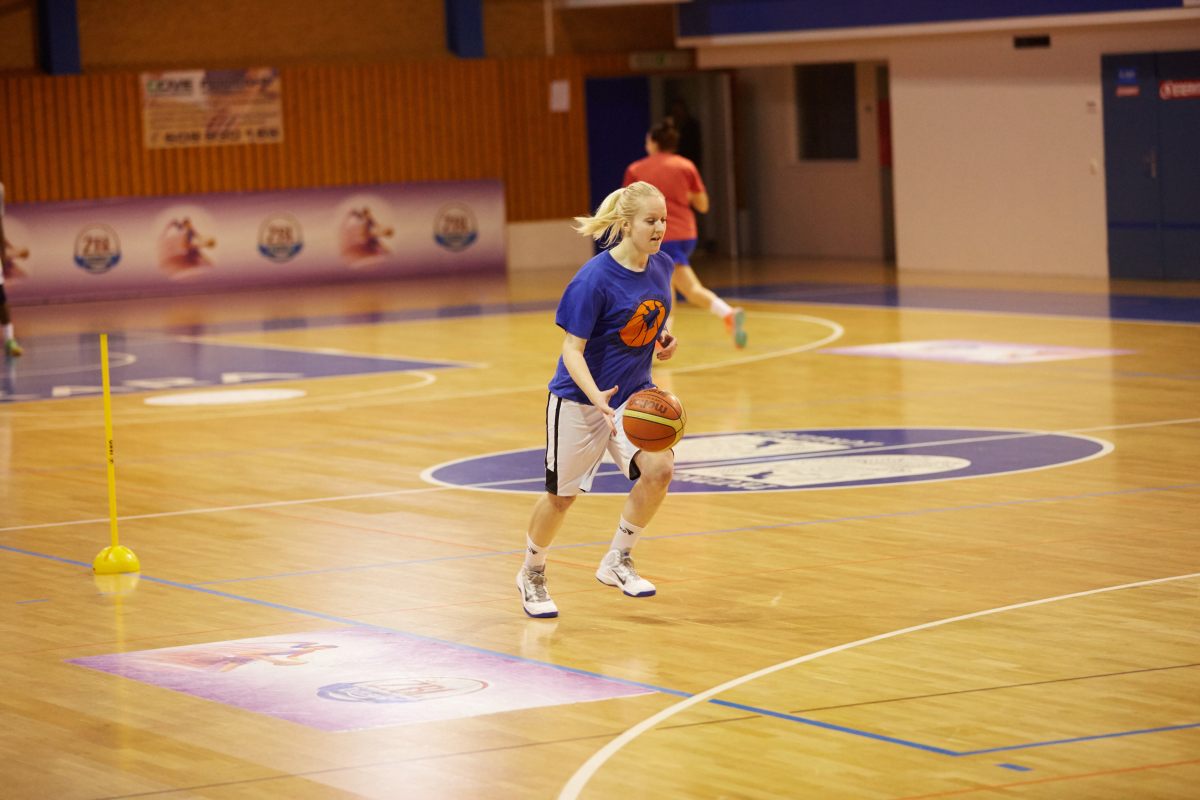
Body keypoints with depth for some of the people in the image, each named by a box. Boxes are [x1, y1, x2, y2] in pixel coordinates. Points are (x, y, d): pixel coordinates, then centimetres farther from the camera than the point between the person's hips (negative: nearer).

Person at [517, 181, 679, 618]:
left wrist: (663, 338, -2)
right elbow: (572, 349, -20)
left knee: (659, 468, -19)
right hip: (579, 401, -5)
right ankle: (532, 575, 34)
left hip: (634, 394, 5)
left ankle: (617, 561, 2)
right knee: (561, 495, 8)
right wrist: (597, 398, -34)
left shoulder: (661, 266, -3)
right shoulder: (595, 278, -22)